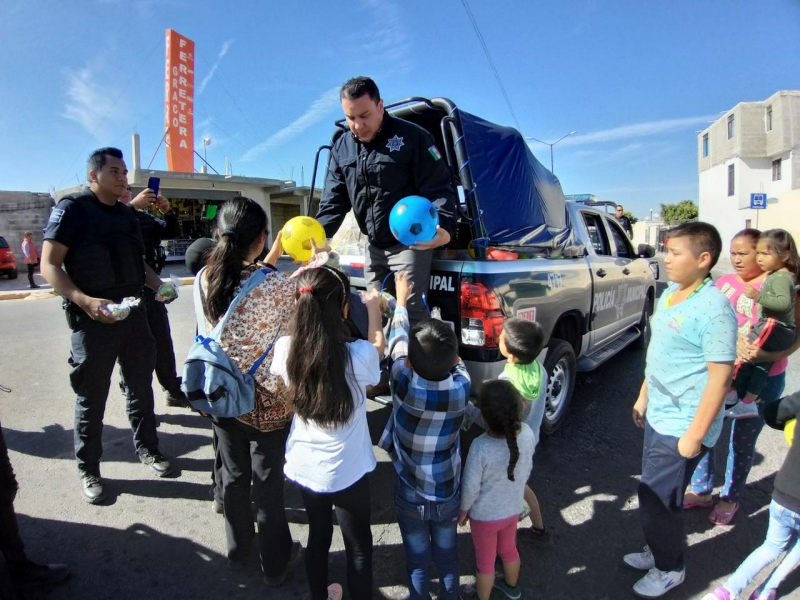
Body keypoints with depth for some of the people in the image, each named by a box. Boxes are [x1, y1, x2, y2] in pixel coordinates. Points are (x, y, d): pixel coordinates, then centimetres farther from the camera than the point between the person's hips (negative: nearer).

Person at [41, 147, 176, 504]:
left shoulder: (126, 214, 12)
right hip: (93, 318, -6)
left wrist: (158, 285, 3)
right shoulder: (72, 209, -8)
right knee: (92, 397, 6)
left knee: (141, 387, 15)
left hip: (133, 312, 6)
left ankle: (147, 449, 32)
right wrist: (85, 301, -27)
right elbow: (49, 266, -13)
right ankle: (89, 470, 22)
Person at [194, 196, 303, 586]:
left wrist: (271, 261, 15)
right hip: (267, 402, -5)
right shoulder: (278, 286, -25)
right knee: (268, 483, 14)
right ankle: (275, 564, 35)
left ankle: (237, 551, 46)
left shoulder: (205, 278, -9)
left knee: (233, 475, 23)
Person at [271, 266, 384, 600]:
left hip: (303, 467, 4)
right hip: (347, 473, -4)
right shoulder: (357, 356, -27)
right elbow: (377, 345, -3)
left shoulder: (285, 349, -17)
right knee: (358, 548, 20)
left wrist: (305, 296, 11)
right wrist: (373, 306, 13)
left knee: (318, 537, 28)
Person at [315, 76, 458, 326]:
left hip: (410, 242, -6)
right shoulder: (341, 148, 7)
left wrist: (443, 226, -31)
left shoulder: (412, 137, -10)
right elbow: (334, 200, 9)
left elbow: (439, 189, -13)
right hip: (374, 246, 6)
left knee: (409, 308, -10)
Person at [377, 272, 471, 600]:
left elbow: (397, 340, -10)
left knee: (417, 561, 21)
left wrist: (401, 300, 6)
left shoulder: (405, 385, -28)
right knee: (447, 557, 25)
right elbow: (455, 362, -1)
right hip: (448, 495, 2)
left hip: (410, 496, -1)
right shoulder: (461, 388, -25)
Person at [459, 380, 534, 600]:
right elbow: (527, 469, -4)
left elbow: (471, 487, -23)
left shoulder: (481, 447, -37)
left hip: (485, 515, -5)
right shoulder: (527, 433, -22)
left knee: (485, 562, 21)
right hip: (513, 509, 5)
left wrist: (463, 510, -3)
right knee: (508, 550, 32)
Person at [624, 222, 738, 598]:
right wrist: (643, 398, 18)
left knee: (657, 500, 4)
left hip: (682, 427, -8)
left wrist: (695, 435, -19)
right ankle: (658, 551, 42)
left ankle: (669, 570, 28)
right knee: (654, 494, 21)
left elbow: (719, 379, -22)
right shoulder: (669, 294, 5)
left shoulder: (714, 309, -22)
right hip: (658, 417, 8)